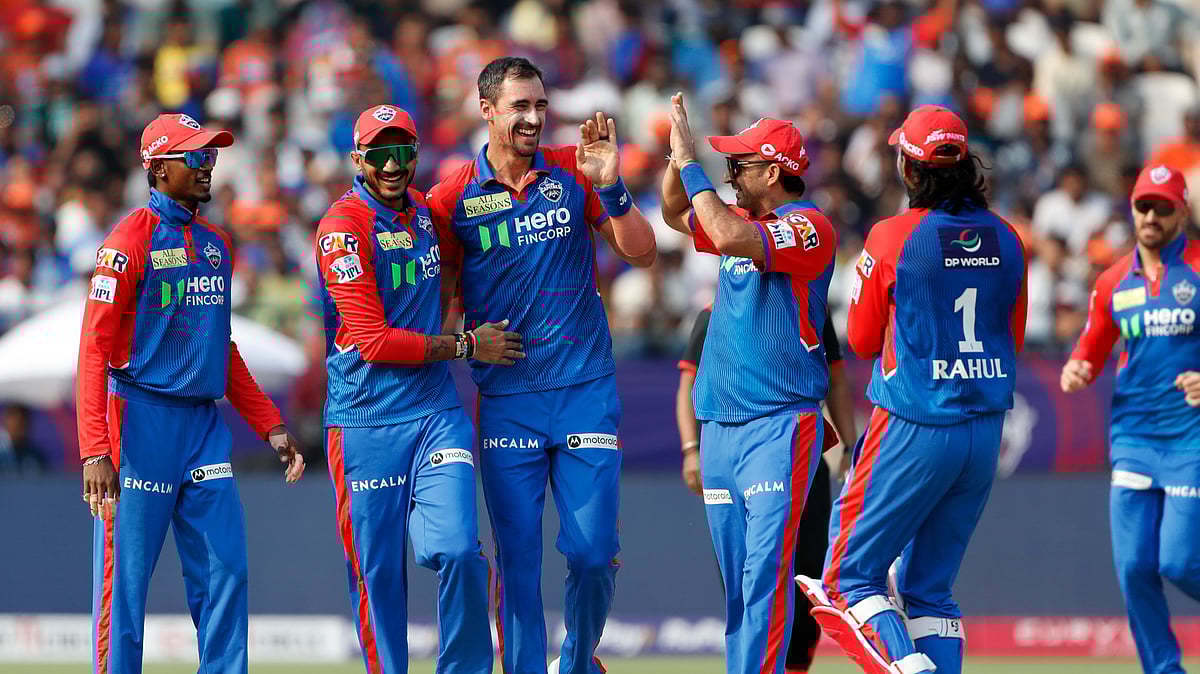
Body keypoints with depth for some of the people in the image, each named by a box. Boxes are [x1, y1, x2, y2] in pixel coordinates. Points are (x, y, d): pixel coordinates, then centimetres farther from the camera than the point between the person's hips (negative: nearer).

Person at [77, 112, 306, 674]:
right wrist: (96, 451, -23)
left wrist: (270, 426, 15)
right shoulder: (130, 241, -9)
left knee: (225, 570, 3)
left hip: (205, 423, 7)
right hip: (142, 416, -7)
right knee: (125, 578, -4)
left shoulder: (216, 244, 15)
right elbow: (95, 349, -14)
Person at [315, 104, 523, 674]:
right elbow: (373, 341, -13)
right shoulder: (344, 226, -9)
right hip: (367, 424, -5)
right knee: (378, 570, 0)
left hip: (436, 411, 5)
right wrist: (466, 346, -5)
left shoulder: (423, 210, 12)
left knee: (458, 550, -11)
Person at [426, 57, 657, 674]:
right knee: (517, 557, 0)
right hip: (504, 399, -1)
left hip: (586, 389, 1)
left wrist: (609, 185, -14)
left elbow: (640, 252, -2)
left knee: (594, 553, -2)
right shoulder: (454, 196, 0)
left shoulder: (573, 172, 3)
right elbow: (445, 296, 9)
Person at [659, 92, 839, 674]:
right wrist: (678, 151, 12)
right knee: (737, 578, 9)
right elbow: (676, 214, 29)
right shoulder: (744, 221, 15)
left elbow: (731, 237, -25)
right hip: (719, 424, 8)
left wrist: (690, 161, -17)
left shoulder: (809, 227, -10)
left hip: (780, 424, -8)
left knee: (766, 571, -15)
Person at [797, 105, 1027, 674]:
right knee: (929, 588, 14)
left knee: (850, 575, 1)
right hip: (987, 432, 6)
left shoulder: (893, 237, -9)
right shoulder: (1005, 239, 6)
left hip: (914, 432, -5)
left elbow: (862, 339, 1)